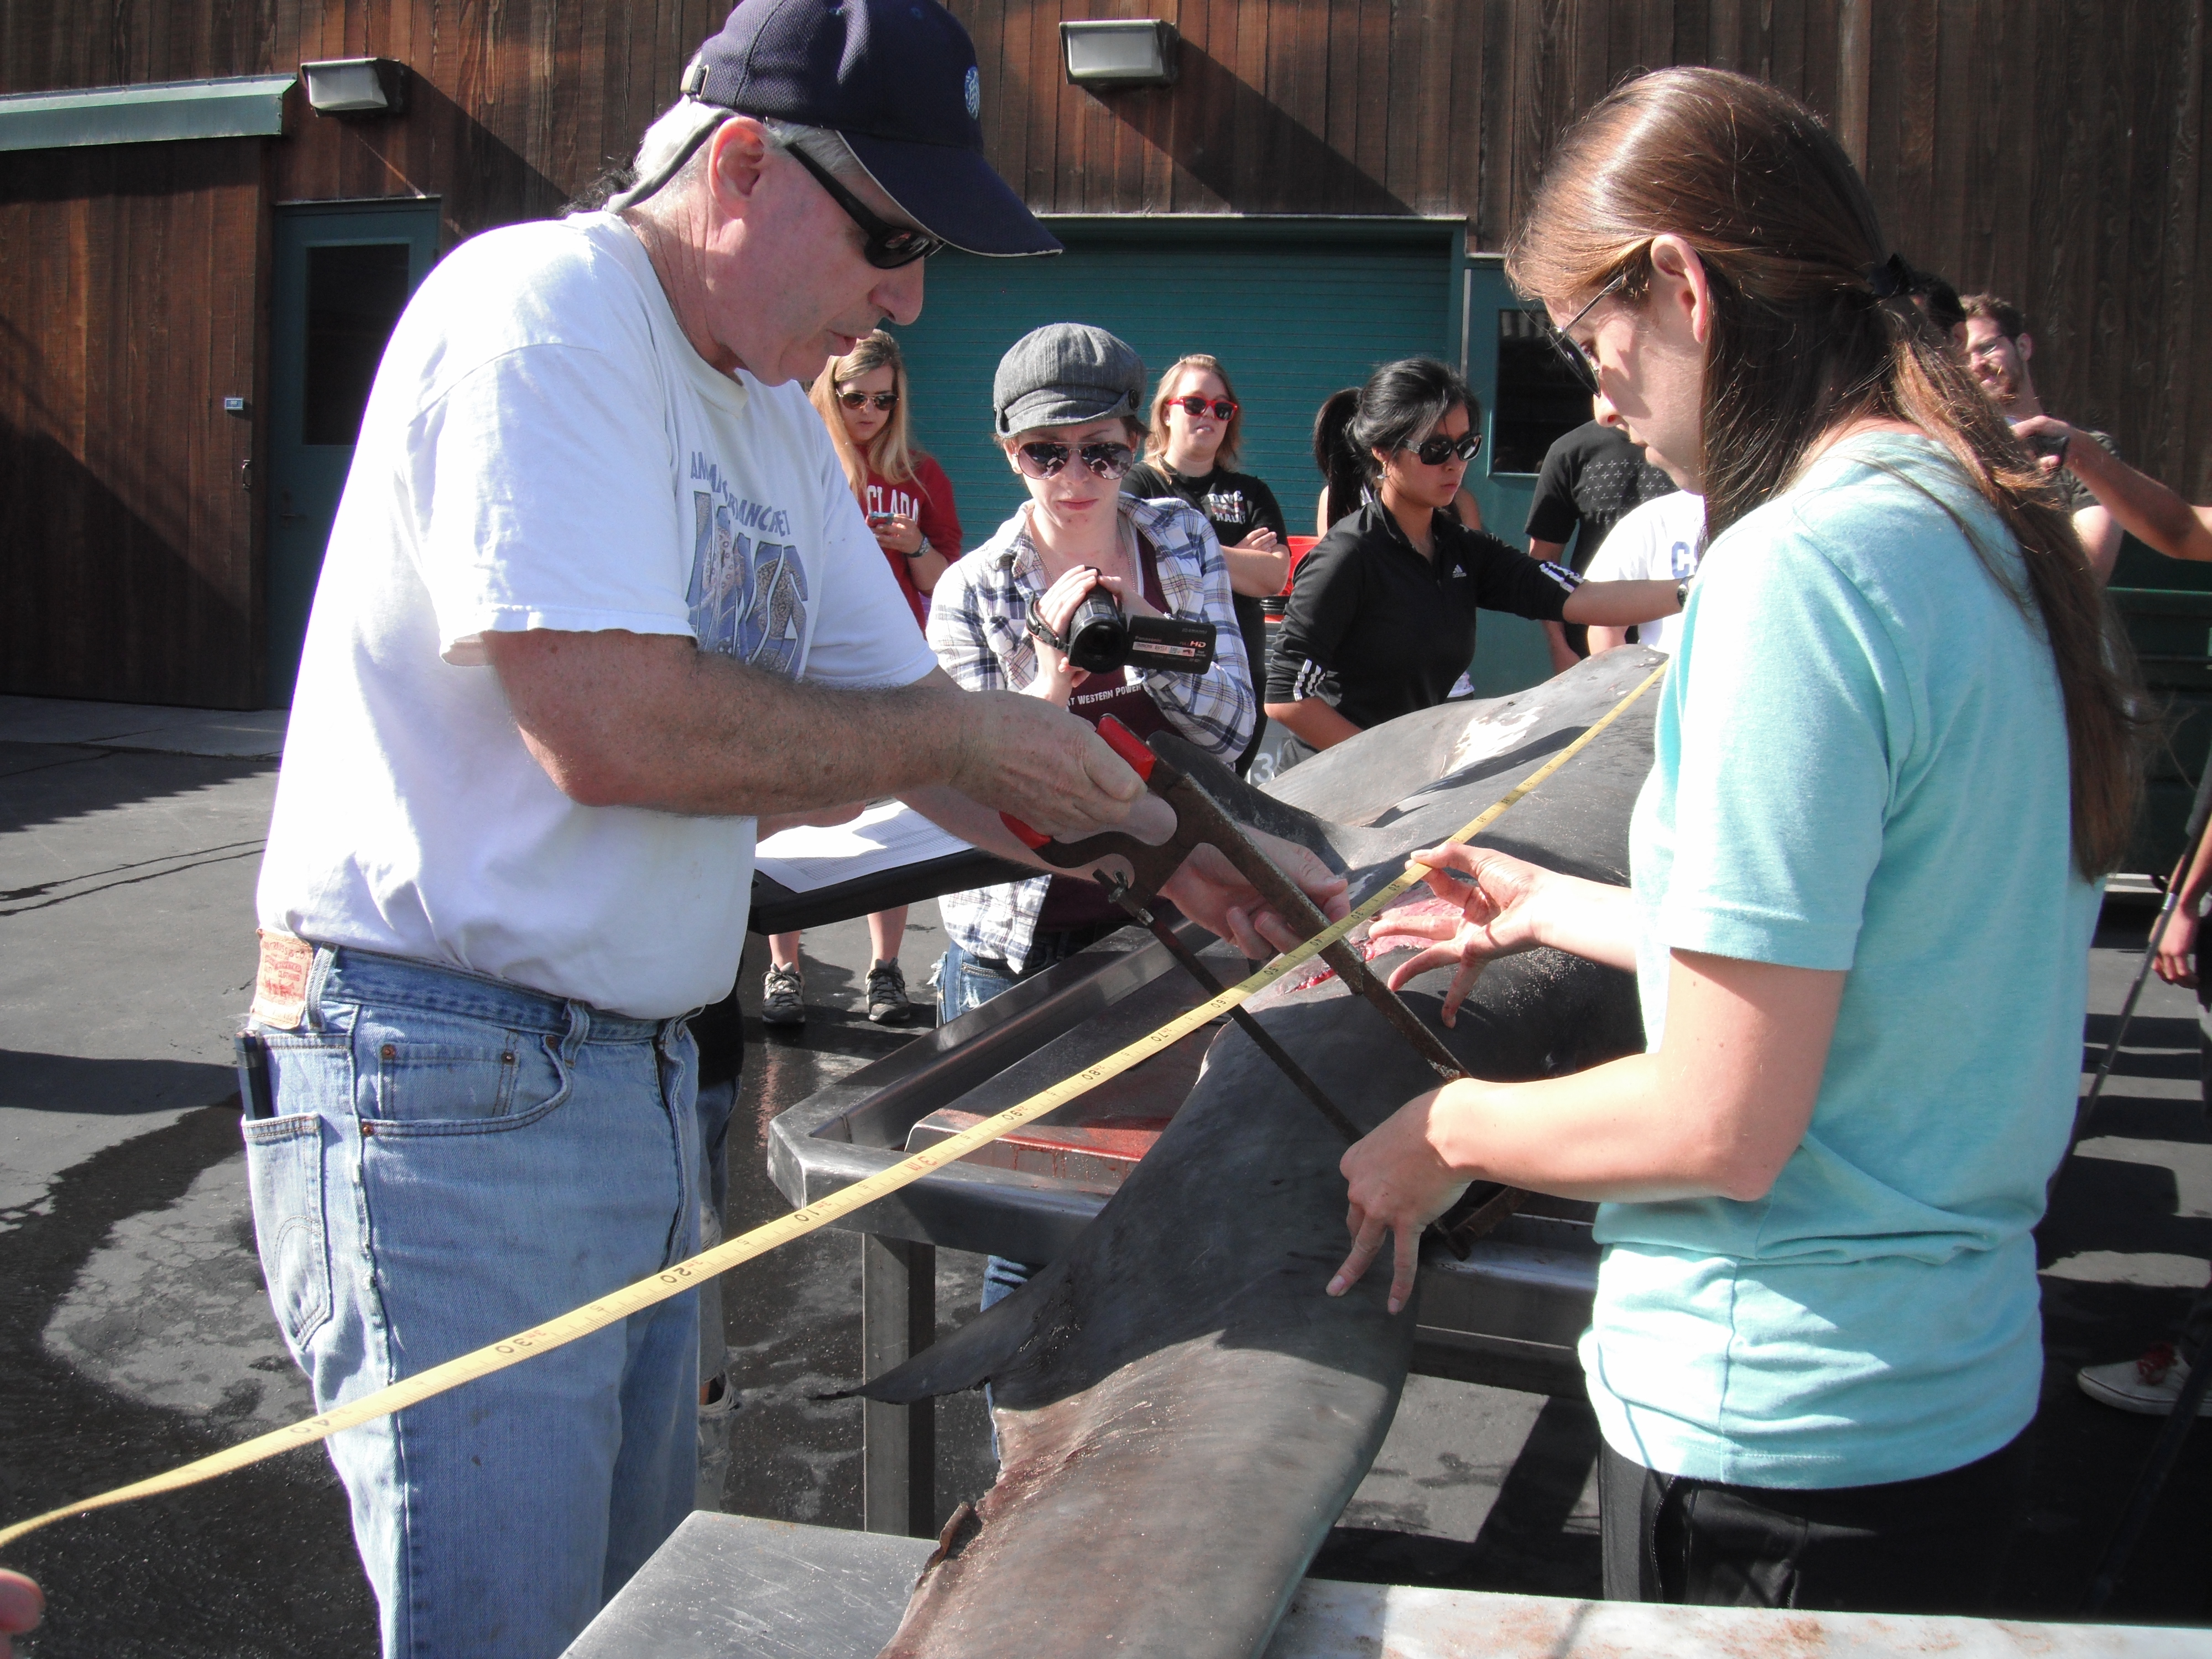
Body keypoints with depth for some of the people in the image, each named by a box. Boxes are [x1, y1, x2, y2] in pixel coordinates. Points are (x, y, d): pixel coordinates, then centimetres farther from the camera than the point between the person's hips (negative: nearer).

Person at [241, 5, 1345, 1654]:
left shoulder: (772, 408, 14)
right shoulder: (542, 312, -15)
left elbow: (903, 708, 17)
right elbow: (611, 725, -25)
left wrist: (1180, 857, 6)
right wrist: (960, 734, -13)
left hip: (643, 1075, 9)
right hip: (446, 1073, -9)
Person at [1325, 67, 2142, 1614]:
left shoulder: (1801, 569, -23)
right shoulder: (1999, 535, 5)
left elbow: (1721, 1124, -23)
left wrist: (1447, 1131, -7)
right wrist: (1562, 910, 22)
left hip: (1780, 1443, -8)